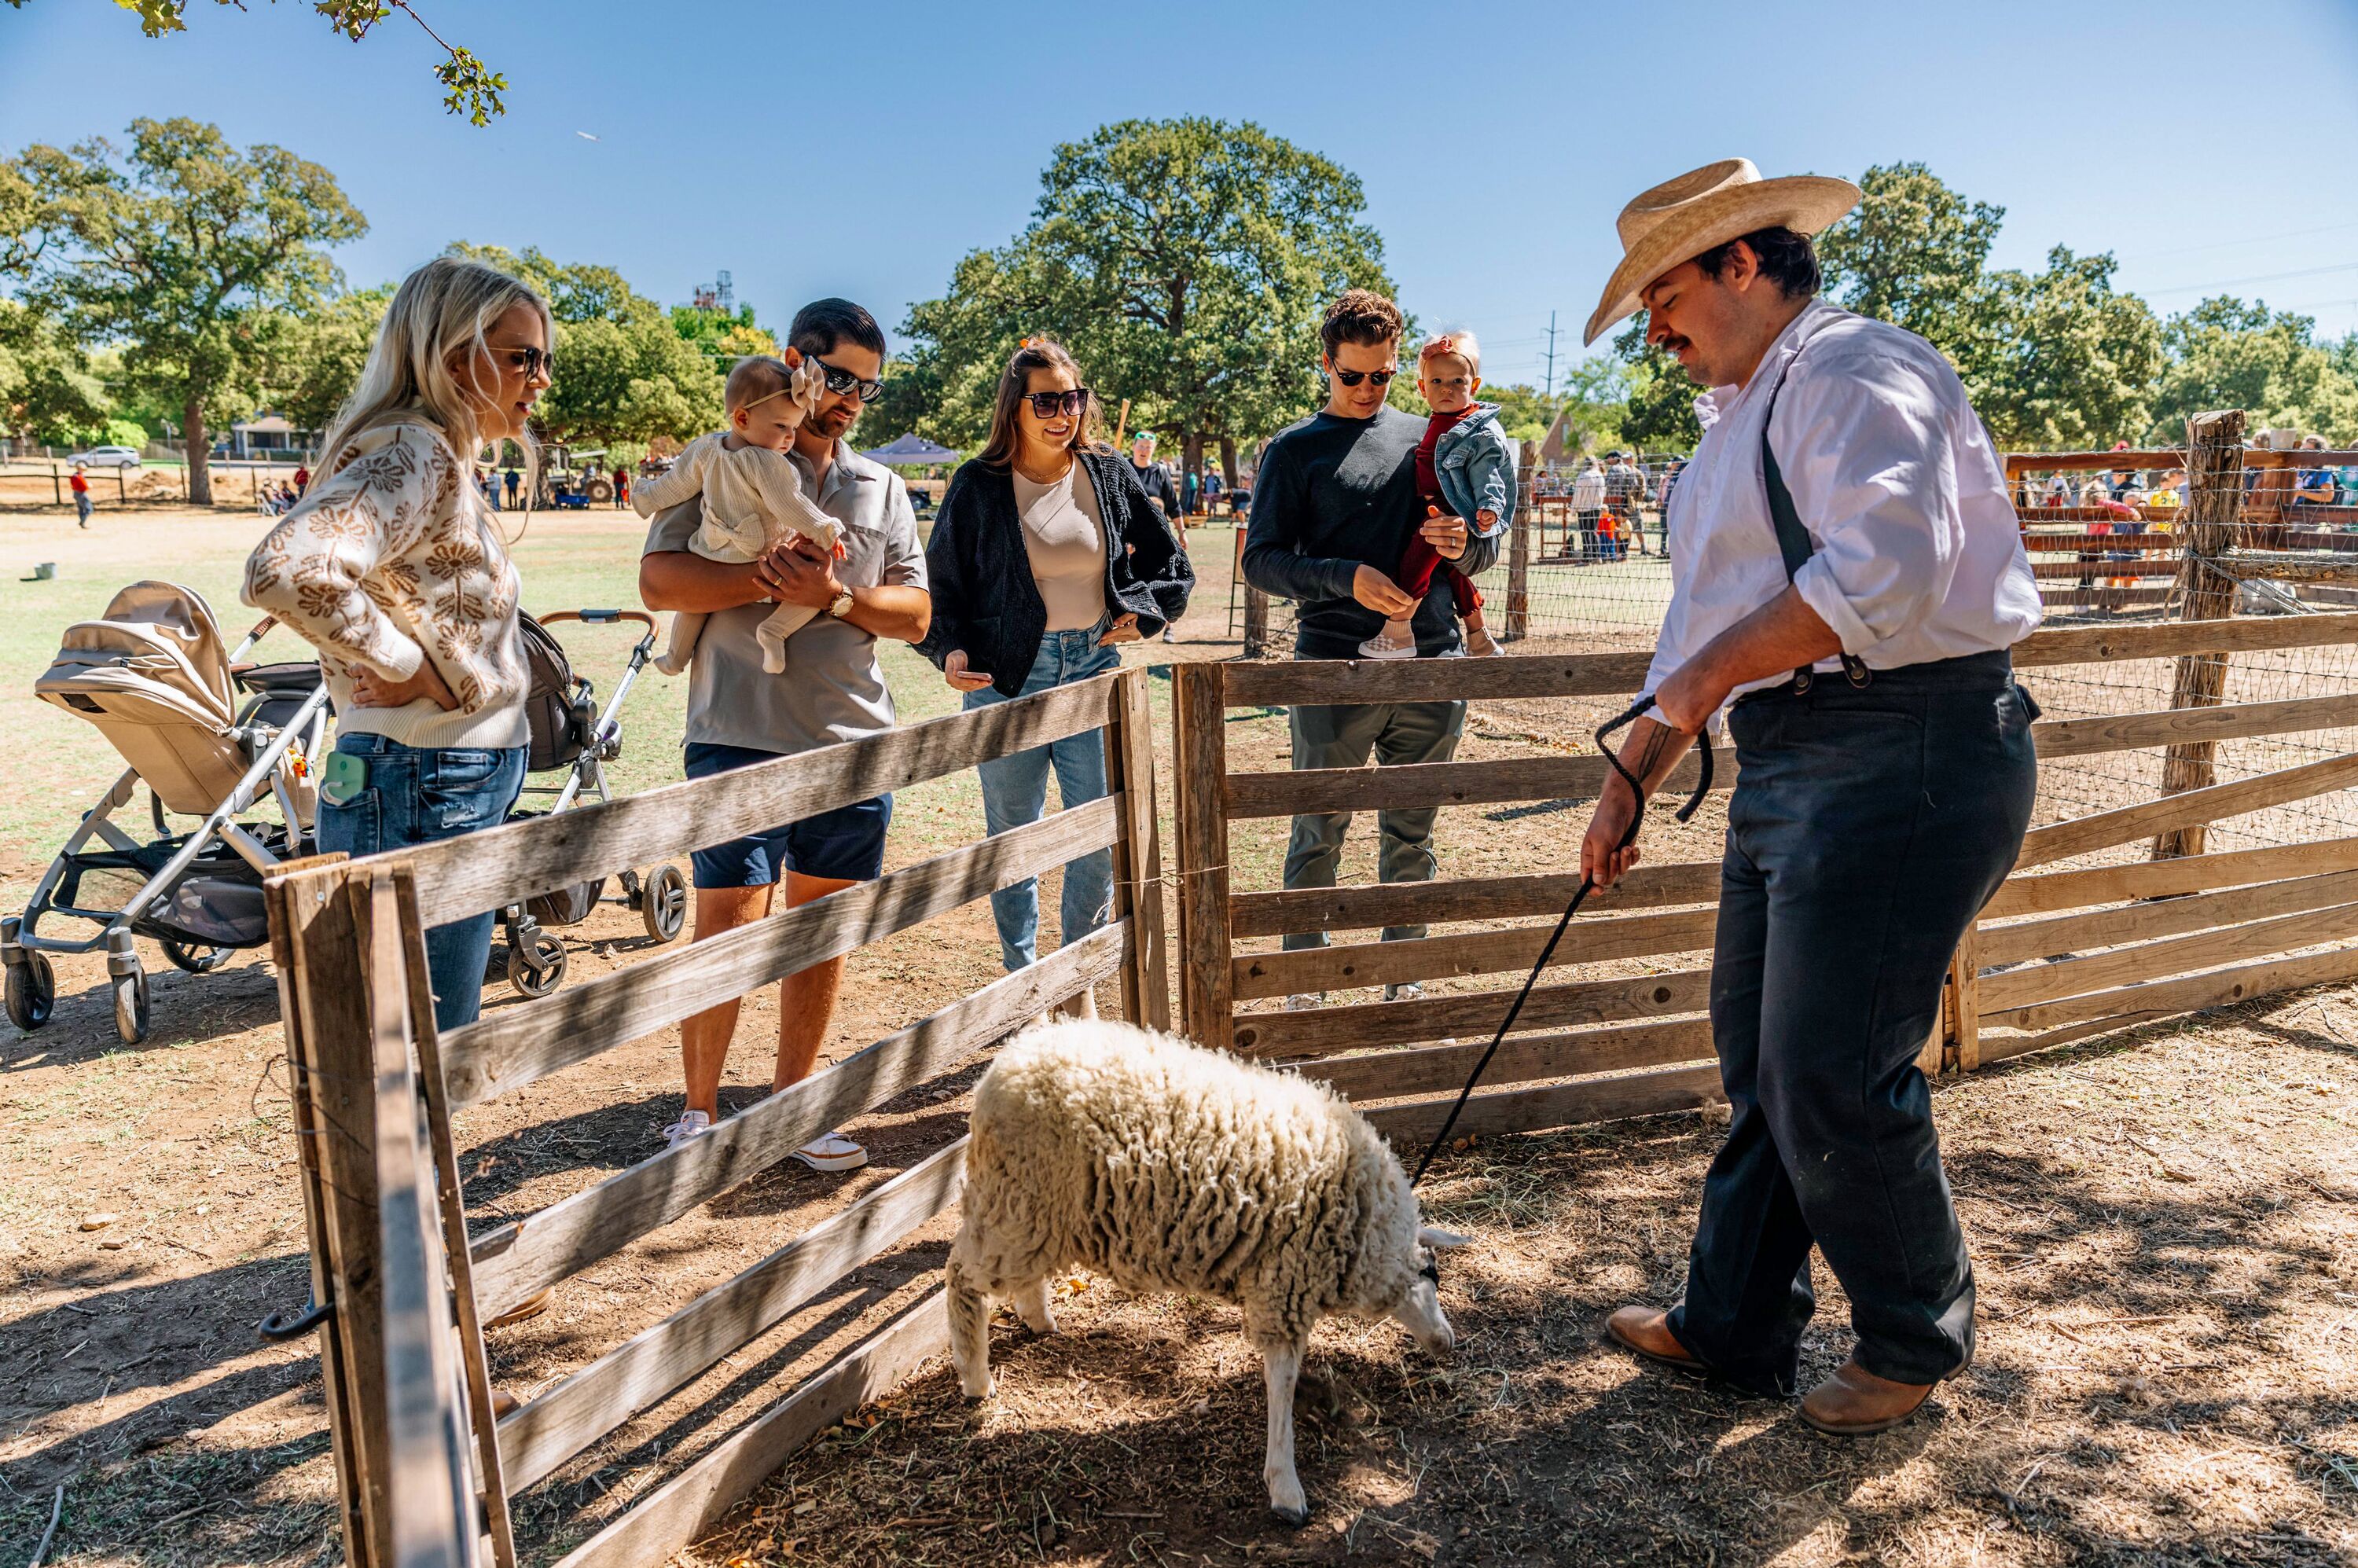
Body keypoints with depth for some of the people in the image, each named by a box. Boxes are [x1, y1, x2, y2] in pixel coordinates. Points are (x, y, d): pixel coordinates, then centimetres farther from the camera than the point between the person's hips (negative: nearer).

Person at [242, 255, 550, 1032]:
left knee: (437, 1056, 20)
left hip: (461, 792, 10)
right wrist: (406, 665, -21)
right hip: (423, 794, -10)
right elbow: (284, 568, -33)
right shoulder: (413, 455, -16)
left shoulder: (442, 459, 15)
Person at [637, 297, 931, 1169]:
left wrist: (838, 597, -9)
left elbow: (915, 613, 9)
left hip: (853, 743, 5)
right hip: (741, 739, -4)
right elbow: (659, 581, -7)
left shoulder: (882, 489, 16)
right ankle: (698, 1112, 12)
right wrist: (768, 577, -18)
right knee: (727, 930, -6)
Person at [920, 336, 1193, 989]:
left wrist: (1139, 613, 0)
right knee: (1012, 840, 6)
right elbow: (943, 583, 3)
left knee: (1100, 840, 2)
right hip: (1006, 678, -2)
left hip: (1093, 671, 2)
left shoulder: (1108, 474, 6)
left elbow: (1171, 561, 15)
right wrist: (951, 650, -14)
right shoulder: (979, 484, -1)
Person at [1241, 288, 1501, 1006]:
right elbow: (1261, 560, -1)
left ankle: (1403, 975, 22)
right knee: (1319, 834, 1)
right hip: (1333, 667, -3)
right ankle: (1305, 984, 12)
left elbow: (1488, 548, 18)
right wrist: (1346, 578, -16)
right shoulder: (1294, 450, 7)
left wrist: (1466, 542, -6)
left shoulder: (1425, 438, 15)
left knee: (1412, 835, 10)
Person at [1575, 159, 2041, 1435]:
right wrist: (1628, 780, 25)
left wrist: (1712, 671, -15)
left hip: (1902, 759, -10)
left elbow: (1885, 569, -25)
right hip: (1792, 766, 10)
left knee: (1830, 1078, -5)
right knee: (1759, 1060, 13)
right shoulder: (1741, 419, 23)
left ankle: (1915, 1342, 20)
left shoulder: (1854, 368, -8)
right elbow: (1704, 631, 26)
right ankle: (1734, 1330, 28)